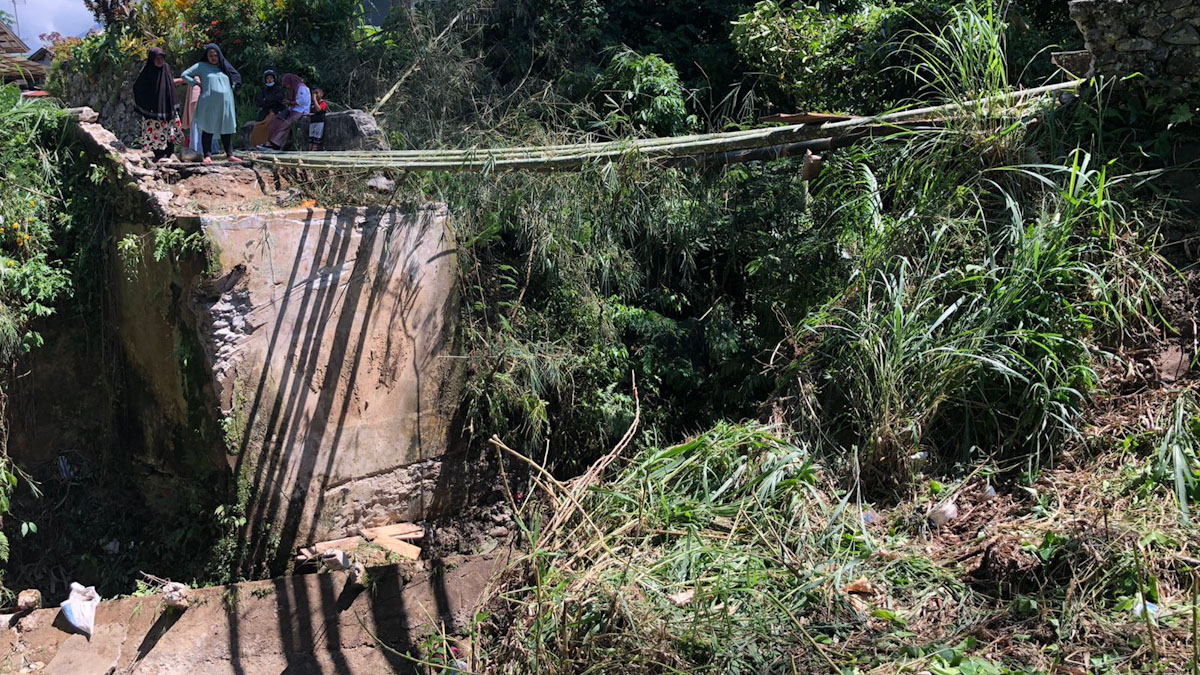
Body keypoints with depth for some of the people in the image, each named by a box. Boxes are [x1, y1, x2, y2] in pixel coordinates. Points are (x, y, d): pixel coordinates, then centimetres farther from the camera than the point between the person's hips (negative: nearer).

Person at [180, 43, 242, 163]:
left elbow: (237, 78, 28)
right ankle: (207, 155, -5)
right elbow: (184, 75, 11)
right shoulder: (201, 66, 9)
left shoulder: (225, 67, 18)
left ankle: (229, 155, 6)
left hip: (226, 103, 3)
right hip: (209, 103, -3)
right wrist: (196, 82, -1)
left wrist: (232, 88, 11)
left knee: (227, 129, 3)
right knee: (208, 129, -5)